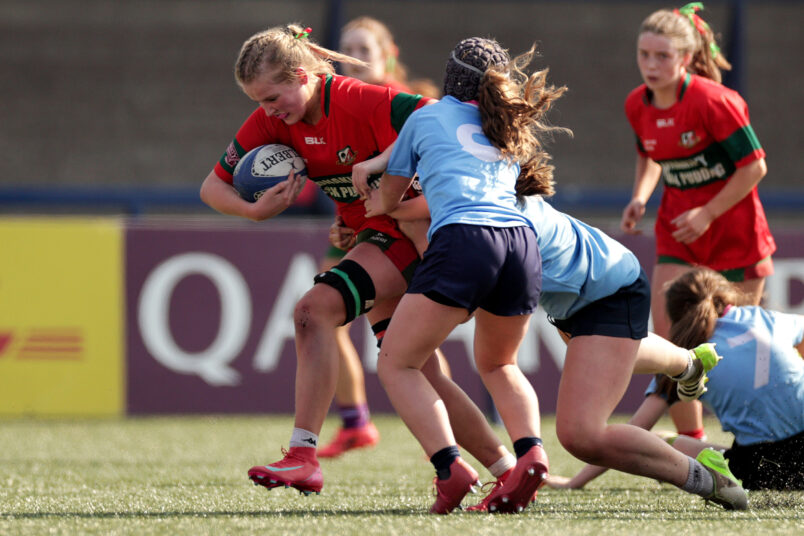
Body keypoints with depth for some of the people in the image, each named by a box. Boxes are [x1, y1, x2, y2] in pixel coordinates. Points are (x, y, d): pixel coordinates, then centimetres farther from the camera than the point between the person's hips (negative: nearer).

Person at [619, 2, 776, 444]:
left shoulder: (712, 101, -21)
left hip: (732, 228, -5)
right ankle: (691, 443, 2)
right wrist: (640, 197, 0)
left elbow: (754, 166, -17)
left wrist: (707, 214, -19)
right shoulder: (637, 105, -2)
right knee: (667, 339, -8)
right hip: (678, 231, 5)